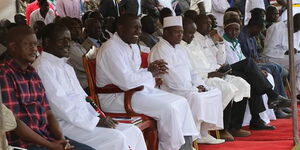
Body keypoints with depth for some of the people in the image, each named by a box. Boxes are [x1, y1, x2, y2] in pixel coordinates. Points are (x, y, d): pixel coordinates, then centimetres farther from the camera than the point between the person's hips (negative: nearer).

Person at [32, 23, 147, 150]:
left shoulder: (67, 67, 22)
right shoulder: (43, 66, -9)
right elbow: (60, 103, -17)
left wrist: (98, 117, 5)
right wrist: (94, 121, -16)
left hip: (82, 120, 10)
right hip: (64, 125, -9)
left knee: (133, 131, -3)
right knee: (116, 138, -25)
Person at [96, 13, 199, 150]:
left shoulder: (133, 46, 13)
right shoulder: (111, 48, -18)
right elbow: (125, 80, -26)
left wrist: (149, 70, -4)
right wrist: (150, 74, -12)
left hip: (137, 90, 10)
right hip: (116, 96, -10)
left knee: (181, 102, 1)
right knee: (168, 109, -23)